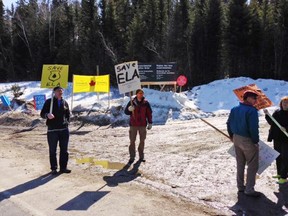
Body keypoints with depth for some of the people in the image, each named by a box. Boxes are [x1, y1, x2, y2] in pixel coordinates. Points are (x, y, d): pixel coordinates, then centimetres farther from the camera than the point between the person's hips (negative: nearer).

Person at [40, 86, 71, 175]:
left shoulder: (65, 102, 11)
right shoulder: (49, 102, -1)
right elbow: (42, 113, -4)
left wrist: (66, 122, 8)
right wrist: (47, 115, -25)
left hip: (64, 129, 4)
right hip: (52, 130, -4)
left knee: (64, 150, 8)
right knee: (52, 150, 3)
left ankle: (63, 167, 19)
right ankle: (54, 168, 14)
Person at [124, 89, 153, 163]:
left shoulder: (146, 103, 1)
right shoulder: (131, 102, -1)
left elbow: (149, 113, 6)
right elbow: (126, 112, 2)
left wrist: (150, 123, 3)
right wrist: (129, 109, -20)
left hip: (142, 124, 1)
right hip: (133, 124, -1)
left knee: (142, 141, 9)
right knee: (132, 141, 0)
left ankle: (141, 156, 21)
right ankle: (132, 157, 9)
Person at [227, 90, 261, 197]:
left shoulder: (234, 109, 4)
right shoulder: (252, 110, -20)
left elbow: (229, 123, 10)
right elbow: (253, 128, -23)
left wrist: (232, 136, 19)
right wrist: (256, 141, -12)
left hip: (236, 138, 8)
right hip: (248, 140, -8)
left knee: (240, 164, 18)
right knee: (252, 165, 5)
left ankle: (240, 186, 28)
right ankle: (249, 189, 9)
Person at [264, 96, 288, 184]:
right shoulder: (277, 112, 5)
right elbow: (271, 122, 7)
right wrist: (267, 115, -4)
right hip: (277, 138, 5)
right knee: (278, 157, 16)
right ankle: (279, 173, 31)